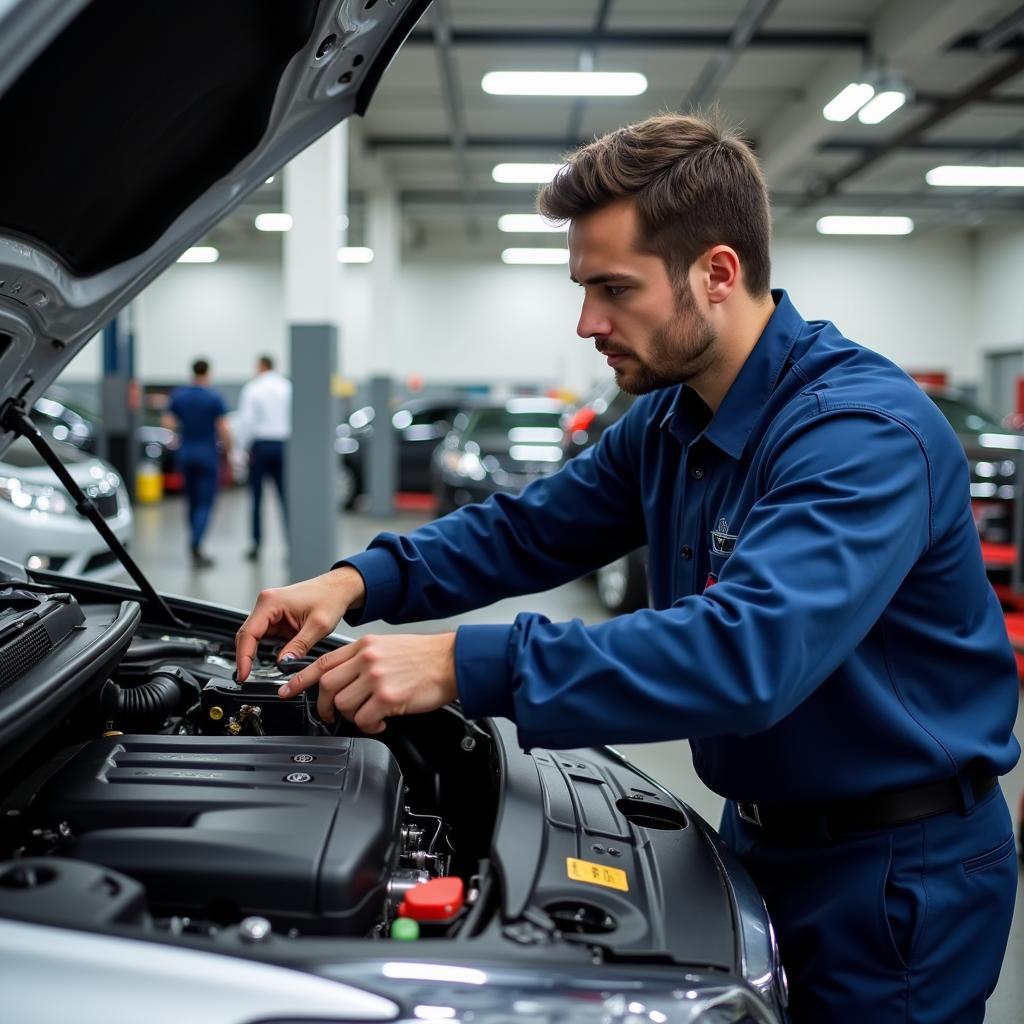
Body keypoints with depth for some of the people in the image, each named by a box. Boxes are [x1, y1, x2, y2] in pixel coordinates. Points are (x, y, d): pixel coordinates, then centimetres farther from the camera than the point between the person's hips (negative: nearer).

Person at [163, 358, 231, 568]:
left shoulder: (178, 396, 2)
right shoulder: (214, 398, -10)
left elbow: (168, 423, 0)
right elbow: (223, 429, -12)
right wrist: (228, 449, 1)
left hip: (186, 454, 4)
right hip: (208, 455, -4)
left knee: (192, 502, 14)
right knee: (205, 504, -4)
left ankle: (196, 550, 19)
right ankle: (195, 547, -20)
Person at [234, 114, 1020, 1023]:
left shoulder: (863, 430, -28)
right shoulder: (669, 420, 1)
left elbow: (748, 652, -41)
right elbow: (529, 530, 7)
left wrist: (467, 667, -42)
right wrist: (360, 582, -10)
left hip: (897, 866, -7)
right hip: (763, 835, 8)